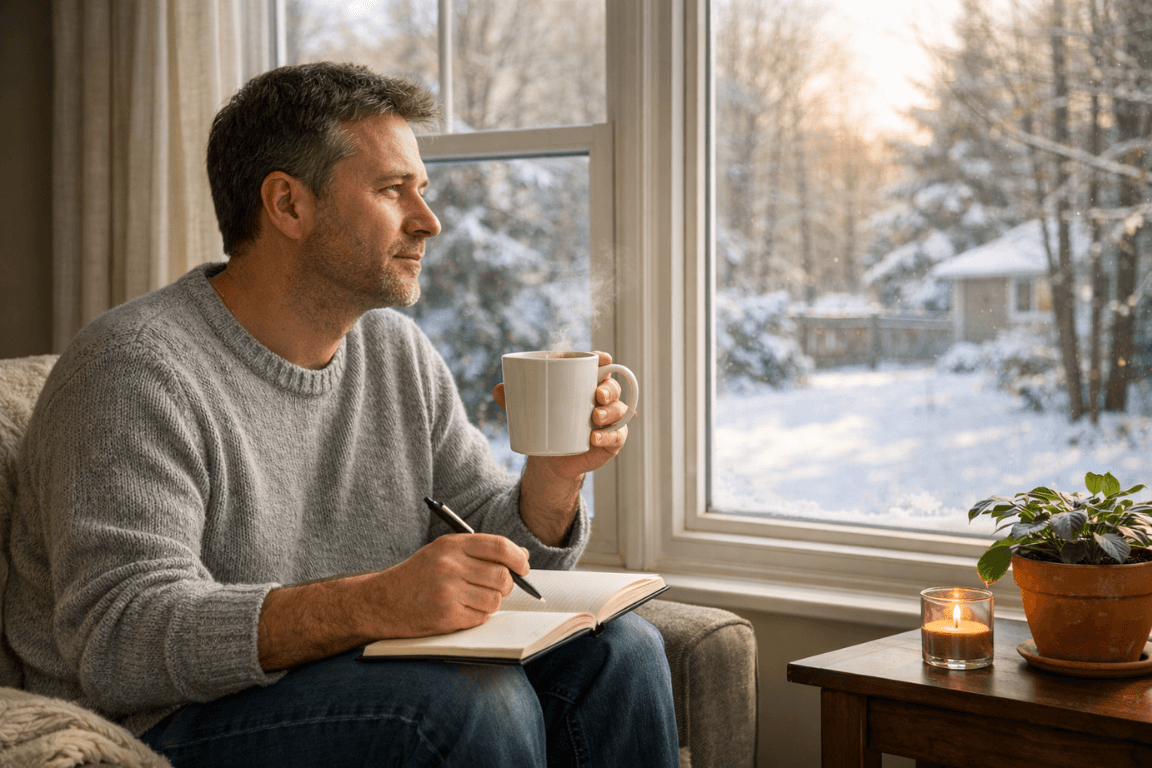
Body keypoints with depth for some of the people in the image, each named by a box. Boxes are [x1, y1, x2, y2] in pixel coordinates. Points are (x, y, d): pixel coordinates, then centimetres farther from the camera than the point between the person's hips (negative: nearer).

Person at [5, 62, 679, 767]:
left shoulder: (400, 354, 9)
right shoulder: (138, 368, -17)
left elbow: (497, 551, 11)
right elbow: (118, 641, -27)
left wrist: (553, 475, -13)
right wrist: (373, 604, -40)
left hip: (365, 685, 7)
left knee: (616, 650, -9)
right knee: (478, 700, -29)